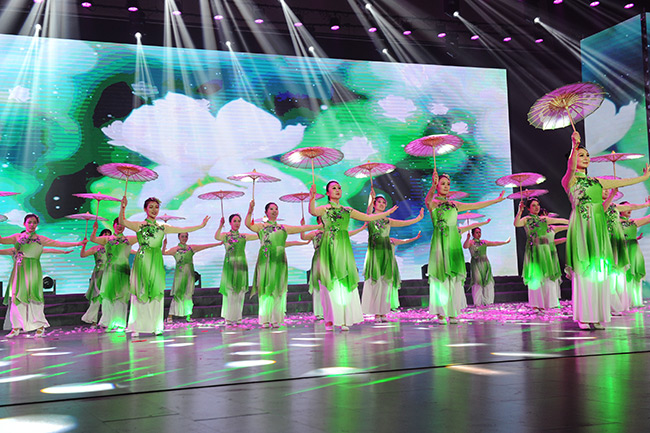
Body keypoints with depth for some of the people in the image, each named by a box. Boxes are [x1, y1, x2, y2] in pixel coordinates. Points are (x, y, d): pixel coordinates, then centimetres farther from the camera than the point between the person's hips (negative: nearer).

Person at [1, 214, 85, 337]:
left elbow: (59, 243, 7)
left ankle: (40, 326, -4)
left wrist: (77, 243, 2)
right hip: (19, 270, 2)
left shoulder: (40, 239, 10)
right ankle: (16, 327, 5)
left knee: (33, 296, -10)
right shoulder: (18, 237, 14)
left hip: (33, 271, -2)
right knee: (16, 296, -2)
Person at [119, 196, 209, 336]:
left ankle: (156, 326, 5)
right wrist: (123, 208, -32)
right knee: (140, 293, -5)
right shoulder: (139, 225, 2)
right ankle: (136, 327, -2)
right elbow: (122, 222, -14)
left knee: (156, 293, 1)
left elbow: (183, 229, 14)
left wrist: (201, 225, 12)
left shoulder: (162, 227, 13)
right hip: (142, 261, -3)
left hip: (156, 263, 3)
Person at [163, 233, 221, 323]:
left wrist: (220, 243, 11)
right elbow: (164, 253, -7)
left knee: (188, 294, 3)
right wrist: (164, 245, -26)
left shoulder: (191, 248, 11)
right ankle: (170, 316, -1)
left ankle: (188, 315, 10)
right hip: (179, 274, -3)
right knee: (177, 294, -6)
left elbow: (205, 246, 12)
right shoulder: (175, 249, 3)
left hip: (189, 274, 3)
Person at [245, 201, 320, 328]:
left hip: (279, 260, 3)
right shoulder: (261, 226, 7)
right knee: (266, 288, -5)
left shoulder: (283, 228, 17)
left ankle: (275, 319, 5)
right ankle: (265, 320, -2)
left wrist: (320, 226, 16)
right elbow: (248, 224, -11)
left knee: (278, 288, 0)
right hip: (266, 260, -3)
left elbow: (301, 228, 18)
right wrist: (250, 211, -27)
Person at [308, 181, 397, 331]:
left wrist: (388, 212, 23)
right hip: (328, 248, -3)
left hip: (344, 248, 4)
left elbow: (368, 217, 21)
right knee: (330, 283, -6)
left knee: (345, 281, -3)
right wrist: (312, 199, -39)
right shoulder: (324, 209, 4)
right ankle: (329, 320, -2)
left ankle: (344, 320, 0)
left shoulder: (347, 210, 16)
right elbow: (313, 211, -19)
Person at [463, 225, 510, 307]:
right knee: (478, 283, -10)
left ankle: (488, 302, 10)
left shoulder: (483, 242, 18)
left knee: (488, 282, 2)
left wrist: (505, 242, 31)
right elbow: (465, 246, -20)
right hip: (476, 265, -6)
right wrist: (468, 238, -36)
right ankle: (478, 303, -6)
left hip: (485, 264, 6)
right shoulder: (471, 242, -1)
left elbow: (495, 243, 26)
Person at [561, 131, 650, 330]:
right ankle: (583, 317, -8)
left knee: (600, 269, 1)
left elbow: (622, 182, 29)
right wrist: (574, 147, -37)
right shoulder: (569, 180, 2)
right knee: (582, 269, -9)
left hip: (599, 227, 6)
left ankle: (598, 316, 5)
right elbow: (570, 167, -20)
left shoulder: (597, 182, 21)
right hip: (581, 226, -6)